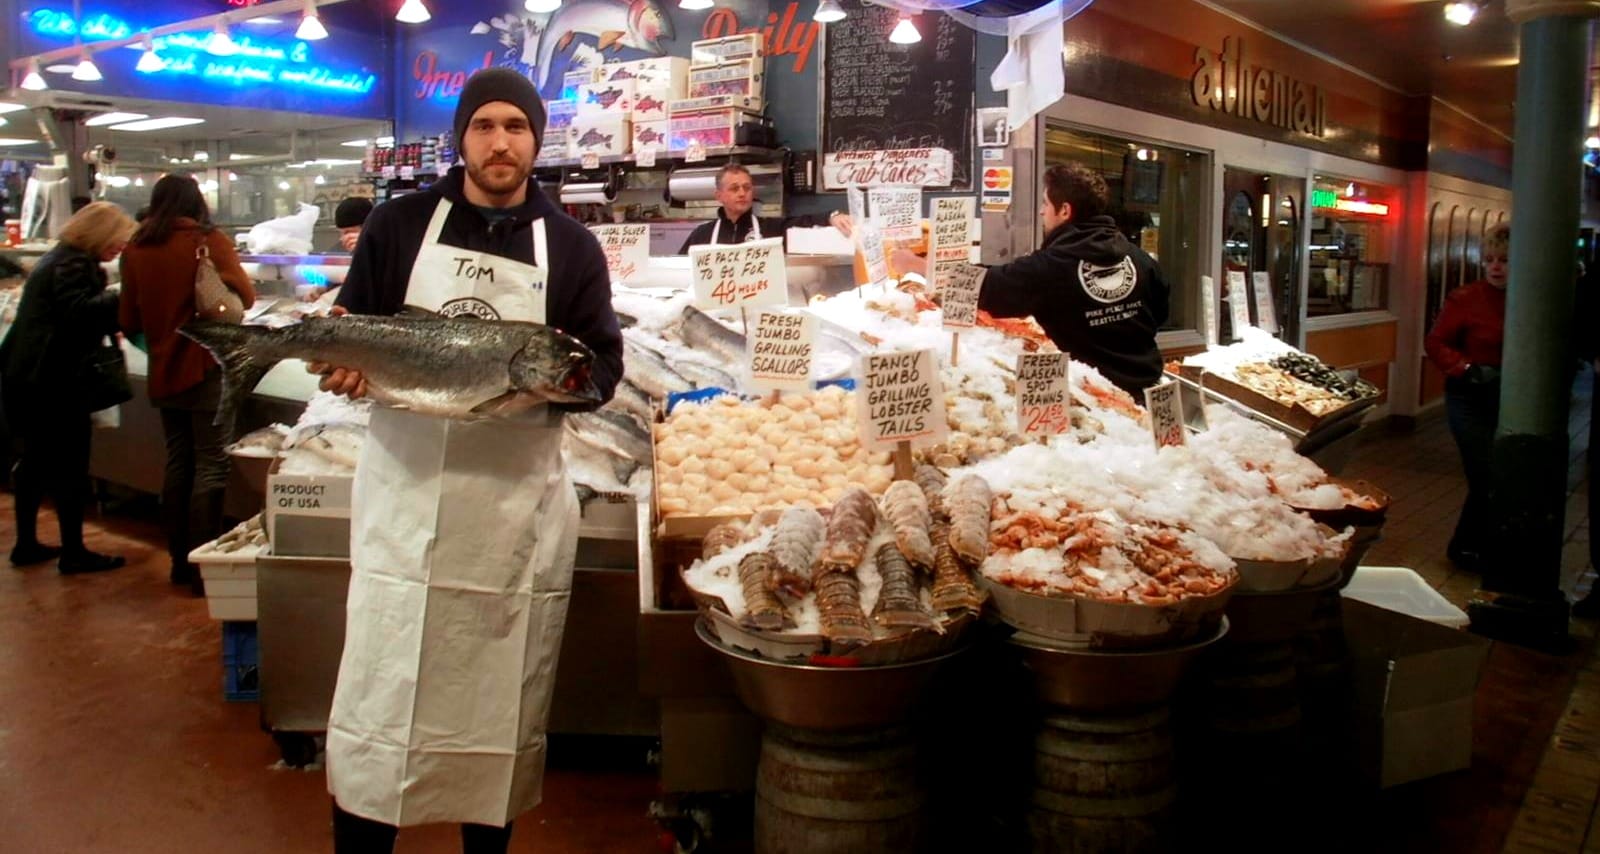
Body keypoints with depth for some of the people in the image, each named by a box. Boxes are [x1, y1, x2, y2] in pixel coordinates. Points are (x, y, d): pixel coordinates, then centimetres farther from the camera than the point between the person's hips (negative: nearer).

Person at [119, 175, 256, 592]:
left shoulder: (135, 250, 5)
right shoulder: (209, 241, -8)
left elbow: (130, 322, 8)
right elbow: (244, 295, -14)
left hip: (163, 371, 5)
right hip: (206, 366, -5)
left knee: (178, 463, 15)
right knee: (210, 465, -2)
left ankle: (180, 561, 21)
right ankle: (203, 567, -2)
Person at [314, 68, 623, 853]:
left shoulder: (571, 246, 4)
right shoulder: (400, 223, 5)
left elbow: (604, 365, 2)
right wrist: (348, 364, -15)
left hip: (516, 501, 0)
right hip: (405, 487, 0)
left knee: (501, 696, 11)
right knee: (377, 693, 3)